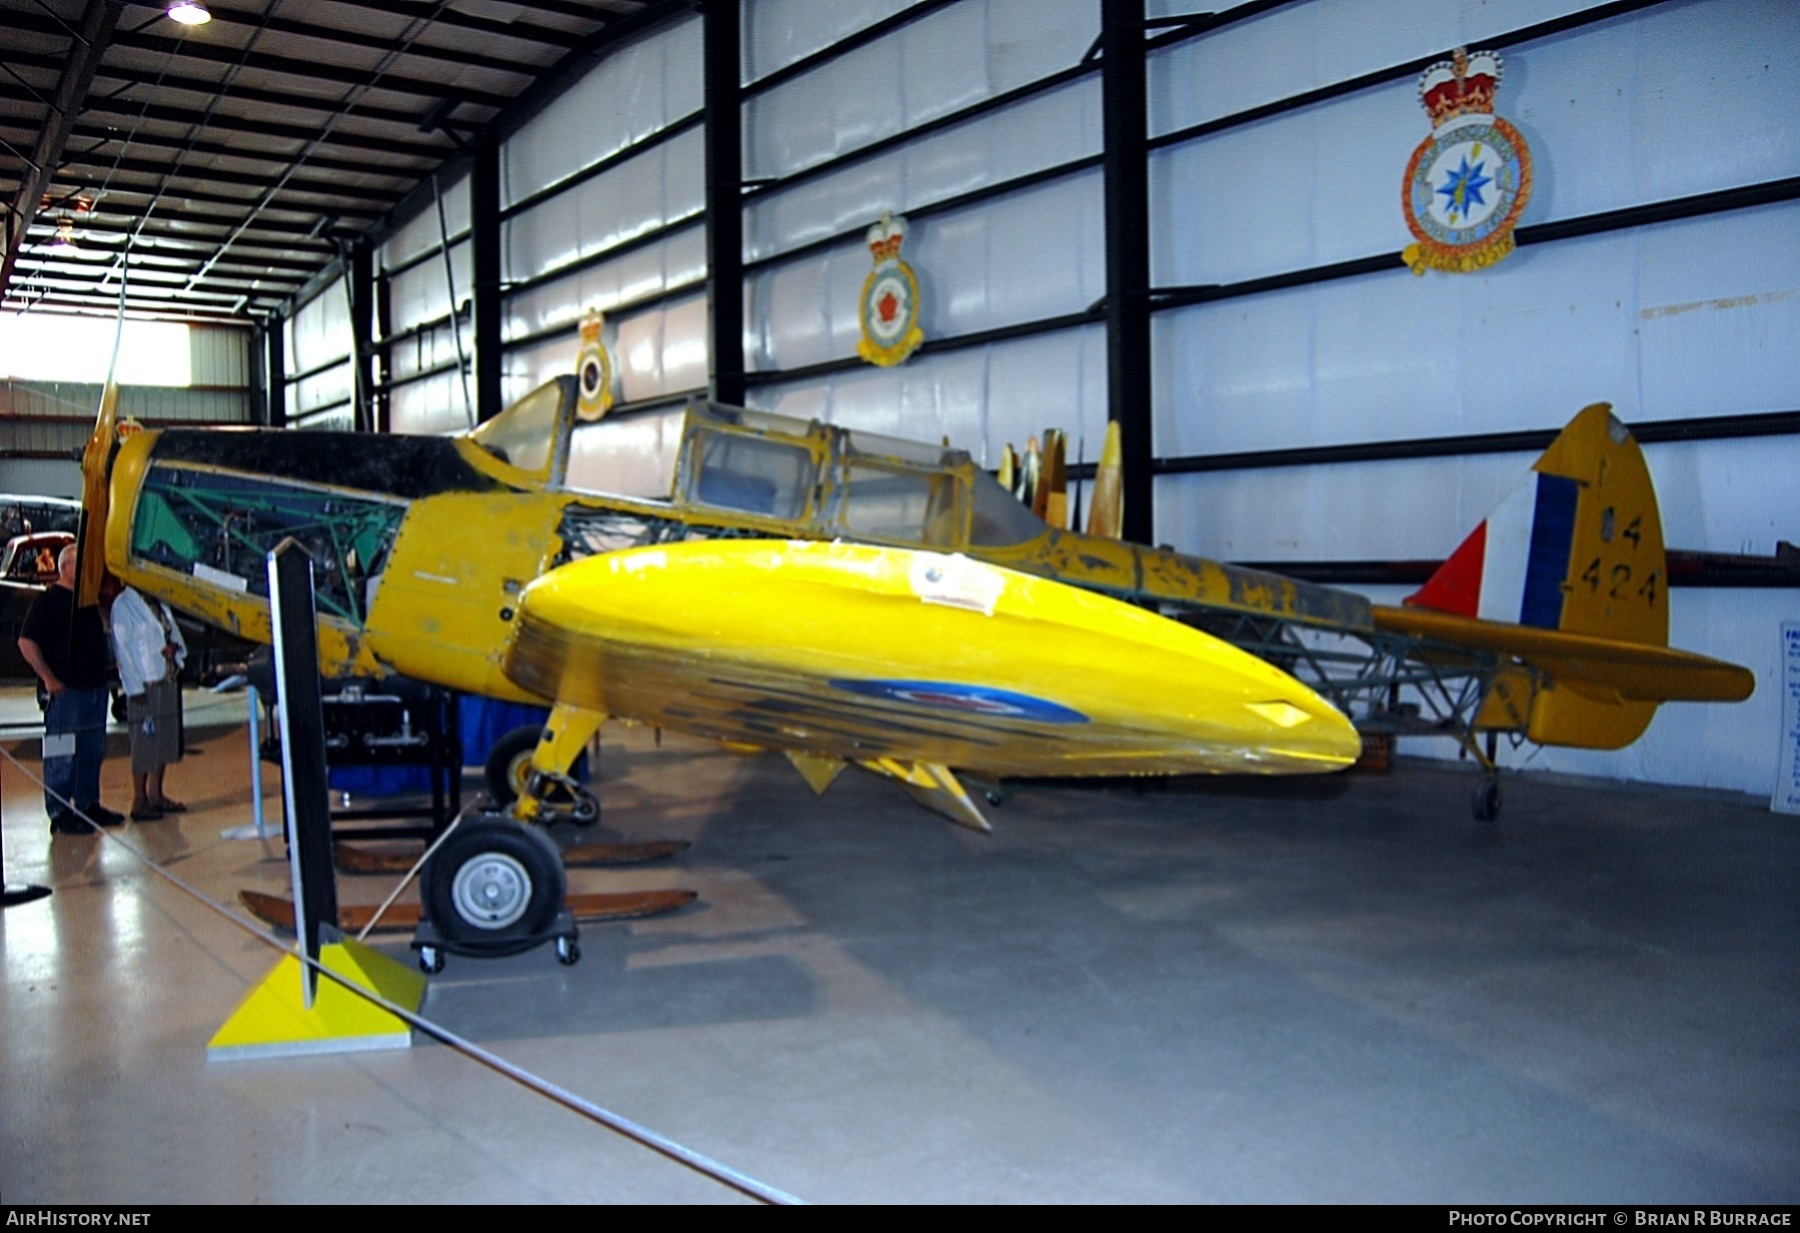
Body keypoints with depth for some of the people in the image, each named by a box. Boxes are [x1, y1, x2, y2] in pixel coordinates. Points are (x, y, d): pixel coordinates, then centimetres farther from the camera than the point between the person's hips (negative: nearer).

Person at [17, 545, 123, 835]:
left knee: (93, 751, 12)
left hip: (95, 688, 8)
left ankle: (88, 805, 22)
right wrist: (48, 678, -14)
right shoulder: (48, 601, -7)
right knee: (62, 754, -4)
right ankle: (60, 814, 1)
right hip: (65, 691, -8)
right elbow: (26, 641, -12)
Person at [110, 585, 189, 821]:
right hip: (144, 685, -7)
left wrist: (174, 647, -9)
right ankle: (139, 801, 5)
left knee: (166, 739, 12)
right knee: (144, 742, -3)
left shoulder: (159, 604, 14)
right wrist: (134, 687, -15)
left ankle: (155, 794, 23)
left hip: (168, 680, 7)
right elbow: (122, 648, -11)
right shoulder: (123, 606, -8)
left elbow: (174, 632, 17)